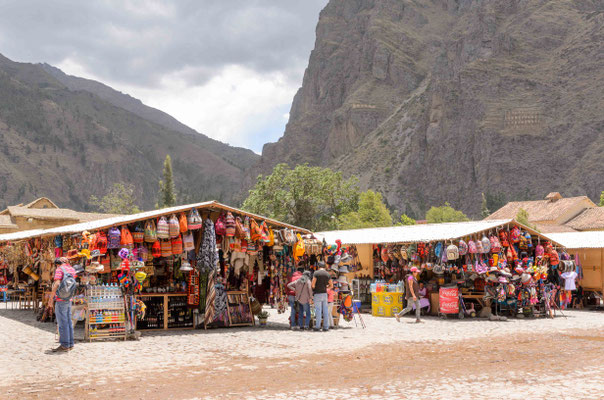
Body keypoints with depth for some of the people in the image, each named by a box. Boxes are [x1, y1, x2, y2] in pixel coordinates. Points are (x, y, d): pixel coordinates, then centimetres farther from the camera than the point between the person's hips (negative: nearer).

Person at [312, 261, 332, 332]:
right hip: (325, 293, 4)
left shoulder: (316, 273, -8)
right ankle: (326, 327, 4)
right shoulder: (328, 274, 7)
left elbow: (313, 284, -13)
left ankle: (317, 327, -3)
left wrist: (314, 289, 8)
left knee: (318, 310, -3)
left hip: (318, 294, -4)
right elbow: (331, 286, 12)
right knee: (325, 310, 5)